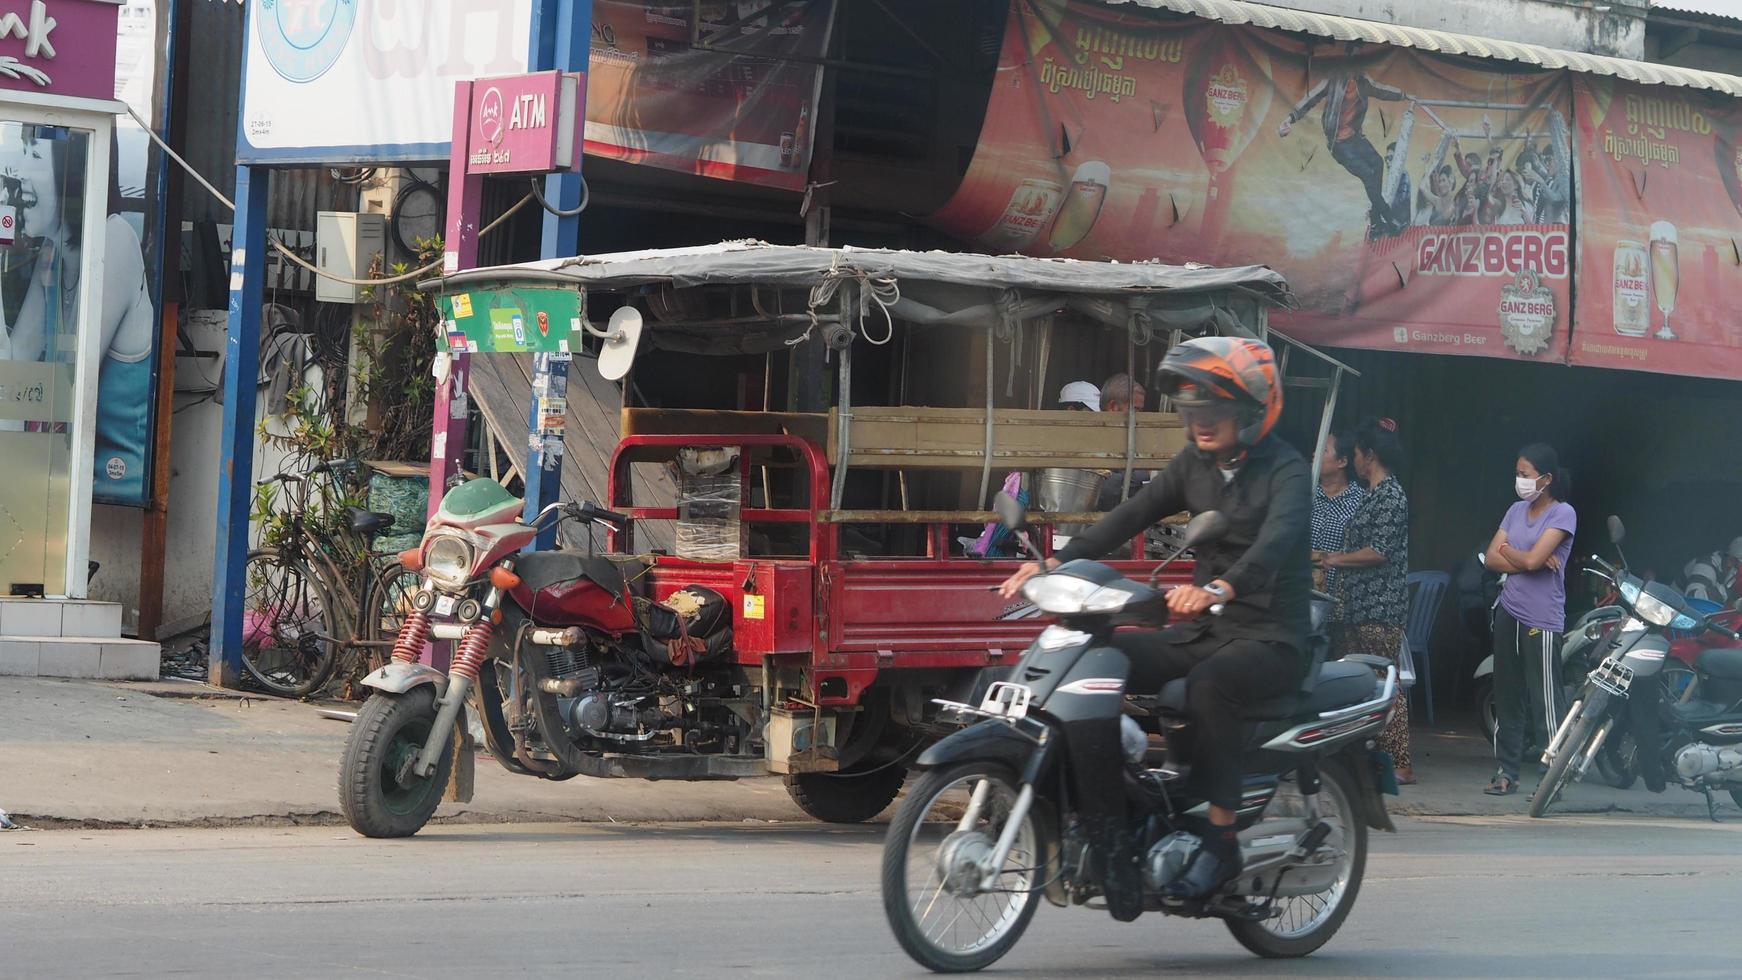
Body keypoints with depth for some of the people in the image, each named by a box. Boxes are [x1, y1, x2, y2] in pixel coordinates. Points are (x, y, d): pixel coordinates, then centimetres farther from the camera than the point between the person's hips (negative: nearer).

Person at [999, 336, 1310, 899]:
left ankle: (1221, 840, -32)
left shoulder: (1286, 472, -10)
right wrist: (1057, 563, -14)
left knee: (1209, 683, -38)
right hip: (1203, 633, 7)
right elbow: (1130, 517, 1)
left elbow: (1277, 541, -30)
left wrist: (1217, 589, -50)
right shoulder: (1195, 465, 11)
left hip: (1269, 639, -7)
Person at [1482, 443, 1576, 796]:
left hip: (1542, 621, -7)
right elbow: (1491, 558, 4)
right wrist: (1533, 561, -9)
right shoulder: (1517, 511, 13)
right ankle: (1506, 772, 15)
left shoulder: (1562, 513, -7)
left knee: (1545, 704, -7)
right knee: (1507, 700, 10)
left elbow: (1531, 559, -17)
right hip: (1509, 613, 7)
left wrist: (1508, 550, 3)